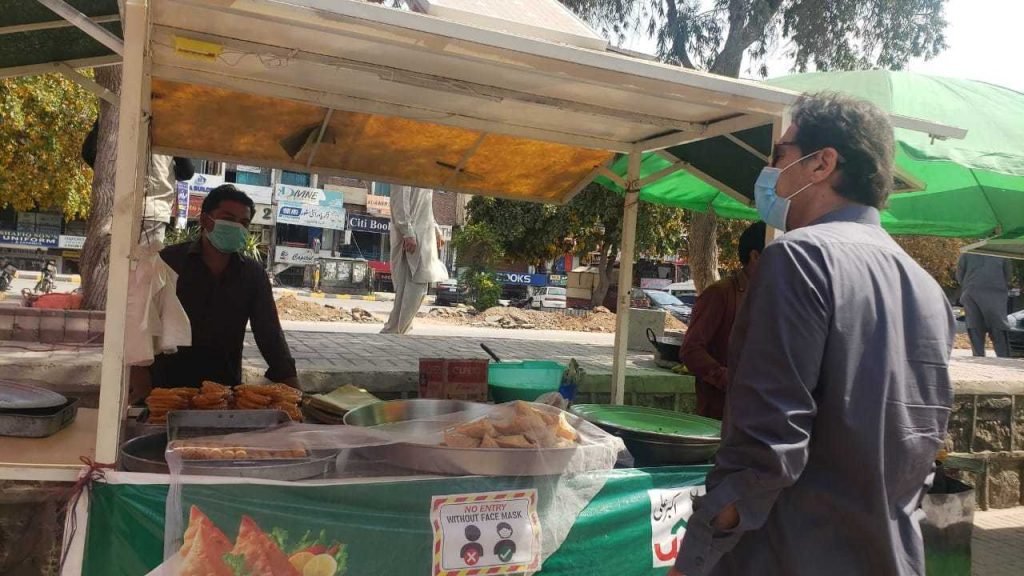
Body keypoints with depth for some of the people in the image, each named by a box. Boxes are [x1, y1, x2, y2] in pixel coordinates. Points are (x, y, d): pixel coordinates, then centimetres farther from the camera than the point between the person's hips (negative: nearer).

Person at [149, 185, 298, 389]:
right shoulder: (169, 260, -2)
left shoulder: (253, 273, 5)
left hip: (227, 387, 2)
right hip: (169, 385, -2)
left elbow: (270, 333, 4)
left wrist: (293, 390, -8)